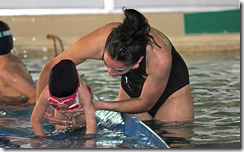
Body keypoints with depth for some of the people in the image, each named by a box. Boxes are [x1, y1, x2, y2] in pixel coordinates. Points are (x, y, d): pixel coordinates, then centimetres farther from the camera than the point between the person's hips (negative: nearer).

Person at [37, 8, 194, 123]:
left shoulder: (159, 58, -43)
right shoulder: (96, 42, -35)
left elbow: (145, 103, -25)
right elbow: (50, 68, -19)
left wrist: (100, 105, -29)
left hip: (172, 91, -3)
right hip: (132, 89, 3)